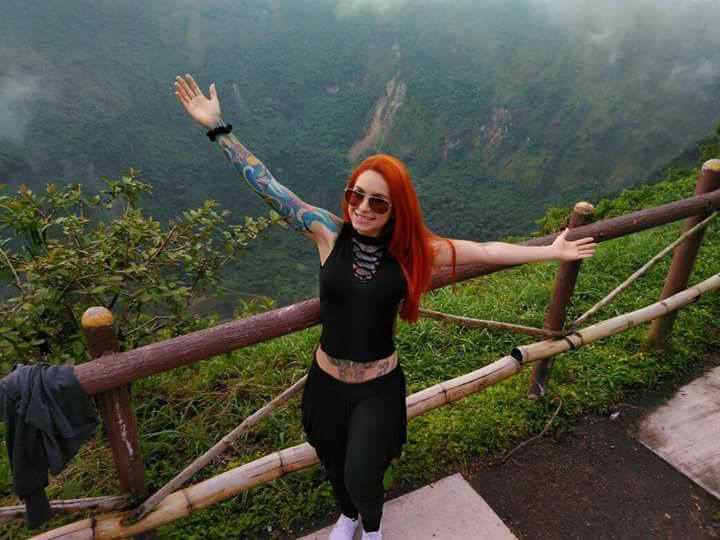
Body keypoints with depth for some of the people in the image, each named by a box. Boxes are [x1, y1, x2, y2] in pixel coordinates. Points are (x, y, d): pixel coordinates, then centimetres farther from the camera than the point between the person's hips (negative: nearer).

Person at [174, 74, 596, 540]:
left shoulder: (412, 249, -13)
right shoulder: (328, 231, -14)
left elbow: (485, 250, -5)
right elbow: (266, 183, -11)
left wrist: (550, 252, -2)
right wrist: (217, 127, -9)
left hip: (379, 385, -1)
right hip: (327, 380, 2)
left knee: (362, 477, 5)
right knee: (335, 467, 23)